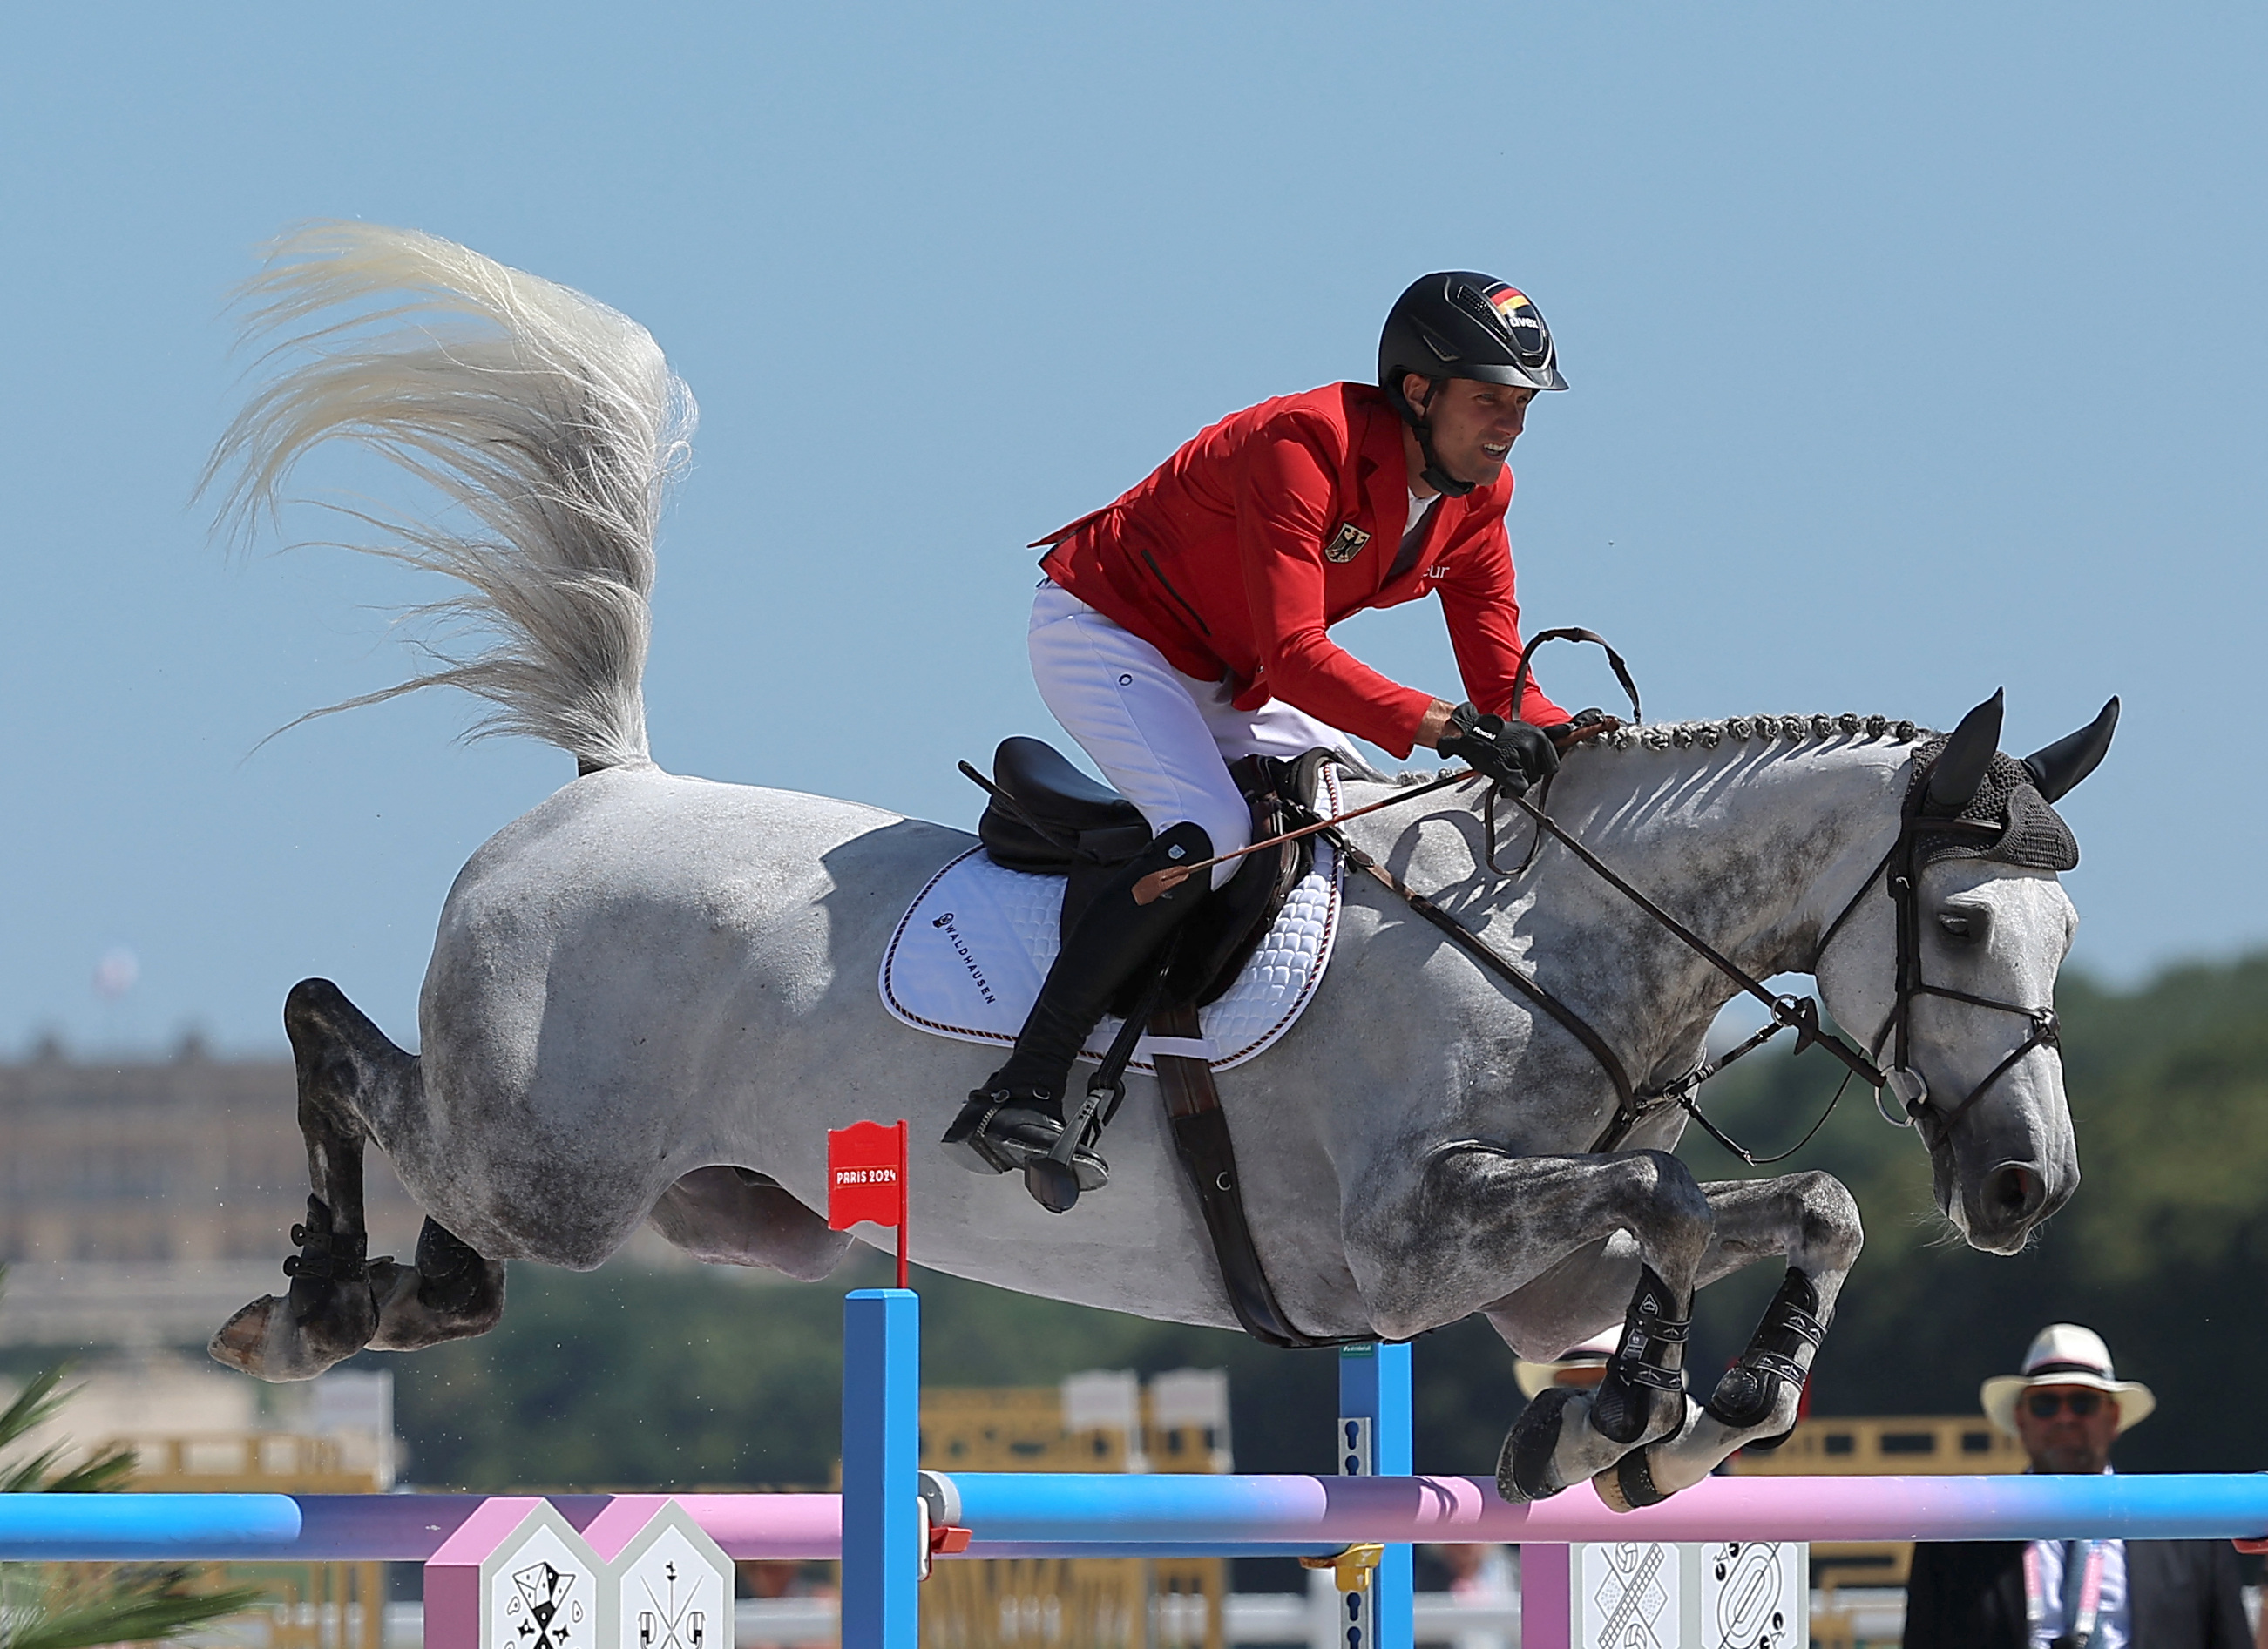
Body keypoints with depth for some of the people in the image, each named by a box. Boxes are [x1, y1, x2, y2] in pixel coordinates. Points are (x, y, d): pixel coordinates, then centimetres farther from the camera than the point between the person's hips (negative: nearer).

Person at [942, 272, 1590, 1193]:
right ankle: (1017, 1097, -32)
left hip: (1222, 681, 9)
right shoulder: (1304, 445, -31)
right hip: (1103, 636, -9)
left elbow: (1501, 683, -3)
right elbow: (1293, 657, -39)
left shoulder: (1477, 495, -6)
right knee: (1210, 835, -30)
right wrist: (1450, 728, -48)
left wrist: (1573, 739, -24)